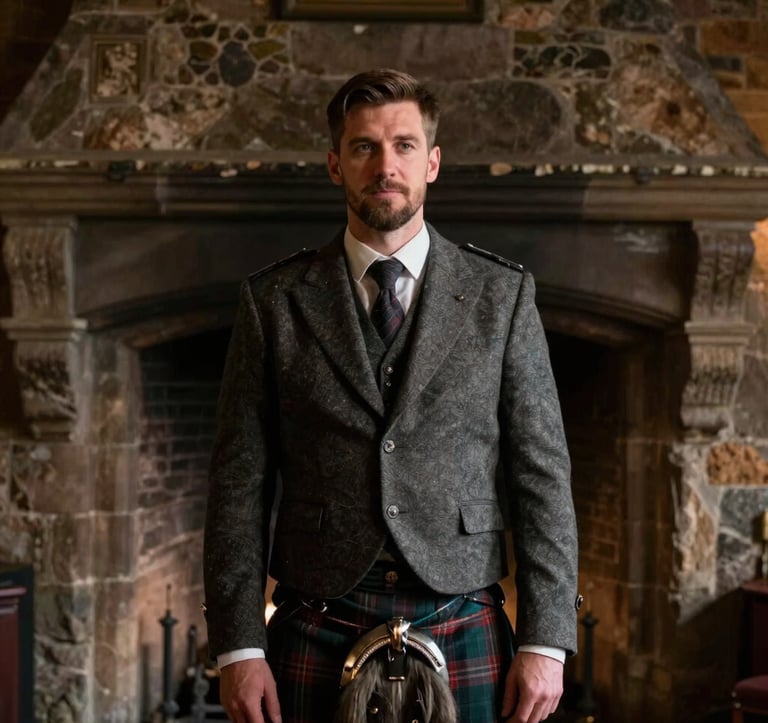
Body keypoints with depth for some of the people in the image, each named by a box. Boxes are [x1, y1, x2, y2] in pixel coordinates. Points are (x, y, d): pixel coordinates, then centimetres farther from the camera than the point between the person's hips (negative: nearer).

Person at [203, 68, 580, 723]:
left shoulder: (502, 294, 3)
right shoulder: (274, 300, 3)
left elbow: (543, 472, 2)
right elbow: (240, 480, 1)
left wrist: (544, 642, -4)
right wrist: (238, 648, -4)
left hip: (464, 633, 0)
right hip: (318, 637, 0)